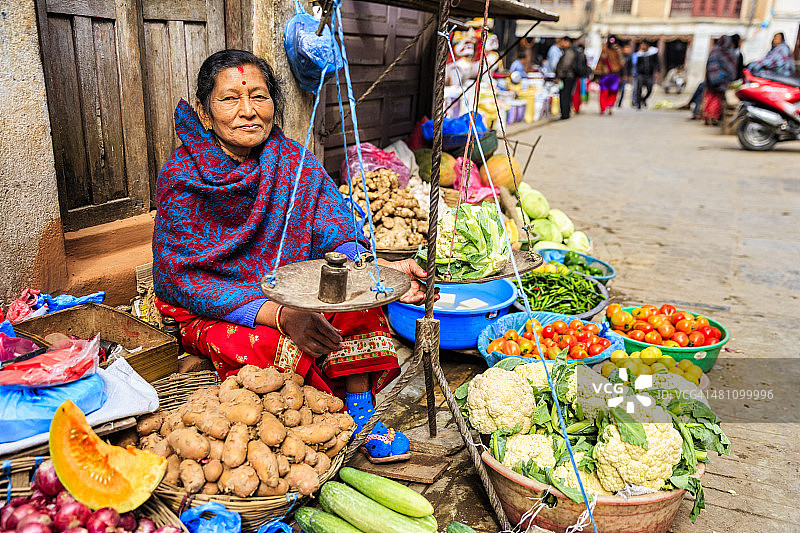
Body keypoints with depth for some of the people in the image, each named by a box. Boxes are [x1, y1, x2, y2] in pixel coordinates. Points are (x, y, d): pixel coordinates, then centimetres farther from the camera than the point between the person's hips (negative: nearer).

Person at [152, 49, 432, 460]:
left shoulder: (293, 162, -4)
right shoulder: (182, 177, -14)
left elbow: (336, 239, -9)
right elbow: (185, 279, -20)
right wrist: (278, 315, -33)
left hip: (290, 296, 4)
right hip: (209, 313, -3)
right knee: (267, 346, -32)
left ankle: (361, 413, -8)